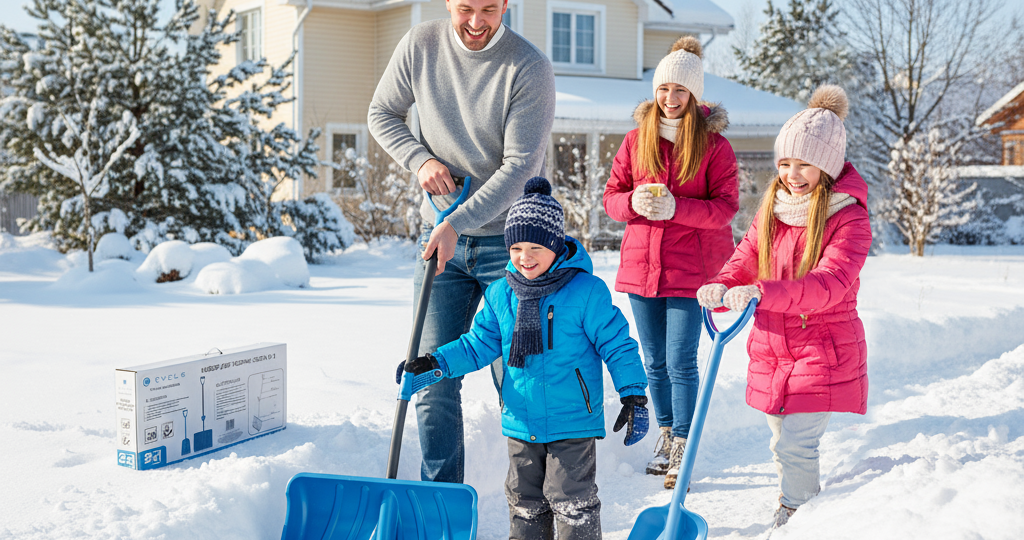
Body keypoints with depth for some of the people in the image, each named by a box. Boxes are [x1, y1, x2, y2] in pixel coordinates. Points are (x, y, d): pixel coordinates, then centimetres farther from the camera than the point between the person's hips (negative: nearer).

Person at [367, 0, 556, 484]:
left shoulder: (529, 68, -14)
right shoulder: (420, 45, -2)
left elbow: (519, 166, -19)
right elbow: (382, 114, 12)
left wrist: (457, 223, -26)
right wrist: (420, 160, -7)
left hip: (509, 242, -3)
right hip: (441, 240, 4)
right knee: (434, 378, 3)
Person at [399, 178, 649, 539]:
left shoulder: (587, 292, -12)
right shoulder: (500, 294, 2)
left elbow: (617, 346, -8)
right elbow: (479, 344, 9)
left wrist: (634, 397, -10)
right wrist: (435, 362, -2)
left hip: (573, 422, -5)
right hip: (521, 424, 5)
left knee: (572, 502, 0)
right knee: (525, 502, 16)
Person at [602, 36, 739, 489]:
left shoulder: (714, 144, -4)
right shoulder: (637, 139, 6)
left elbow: (726, 206, -8)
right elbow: (611, 196, 8)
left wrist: (676, 207, -22)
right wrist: (633, 202, -14)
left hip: (690, 267, -4)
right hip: (642, 264, 4)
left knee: (681, 363, -4)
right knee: (654, 361, 13)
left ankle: (682, 448, 8)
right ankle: (666, 435, 29)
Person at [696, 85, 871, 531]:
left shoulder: (849, 217, -14)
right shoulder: (773, 207, 7)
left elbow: (829, 284, -29)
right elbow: (744, 262, 9)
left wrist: (762, 293, -42)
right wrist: (720, 289, -16)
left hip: (823, 352, -6)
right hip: (772, 346, 7)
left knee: (796, 444, -11)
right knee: (782, 443, 17)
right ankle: (801, 512, 37)